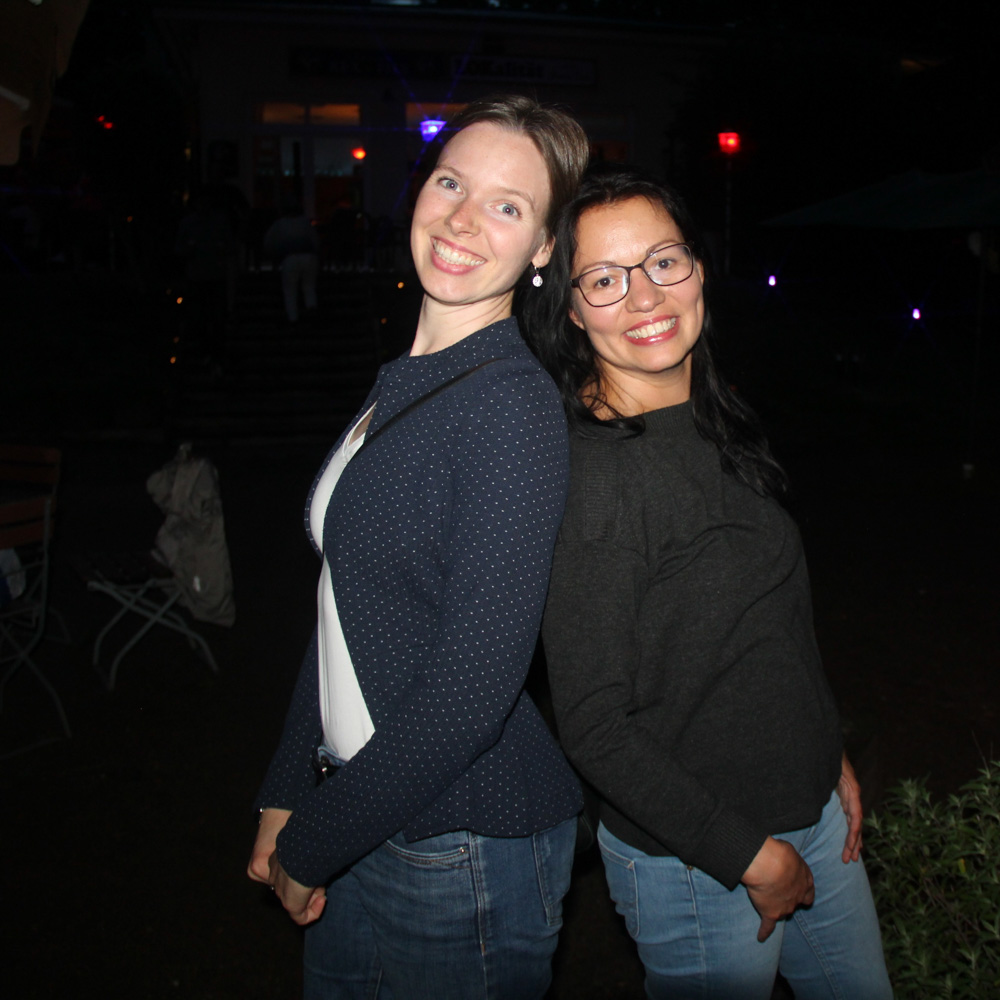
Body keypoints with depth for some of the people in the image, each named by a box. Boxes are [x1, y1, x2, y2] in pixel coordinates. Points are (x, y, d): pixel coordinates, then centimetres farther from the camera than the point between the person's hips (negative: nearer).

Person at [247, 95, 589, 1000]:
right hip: (363, 816, 7)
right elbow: (346, 601, 8)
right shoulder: (401, 382, 4)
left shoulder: (514, 406, -21)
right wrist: (285, 796, 9)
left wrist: (309, 846, -12)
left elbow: (469, 693, -24)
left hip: (465, 846, -7)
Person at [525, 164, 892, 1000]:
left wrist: (832, 757, 14)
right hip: (697, 863, -8)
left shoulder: (718, 426, 1)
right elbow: (594, 727, -22)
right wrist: (749, 855, -17)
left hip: (811, 811, 8)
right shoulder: (591, 475, -24)